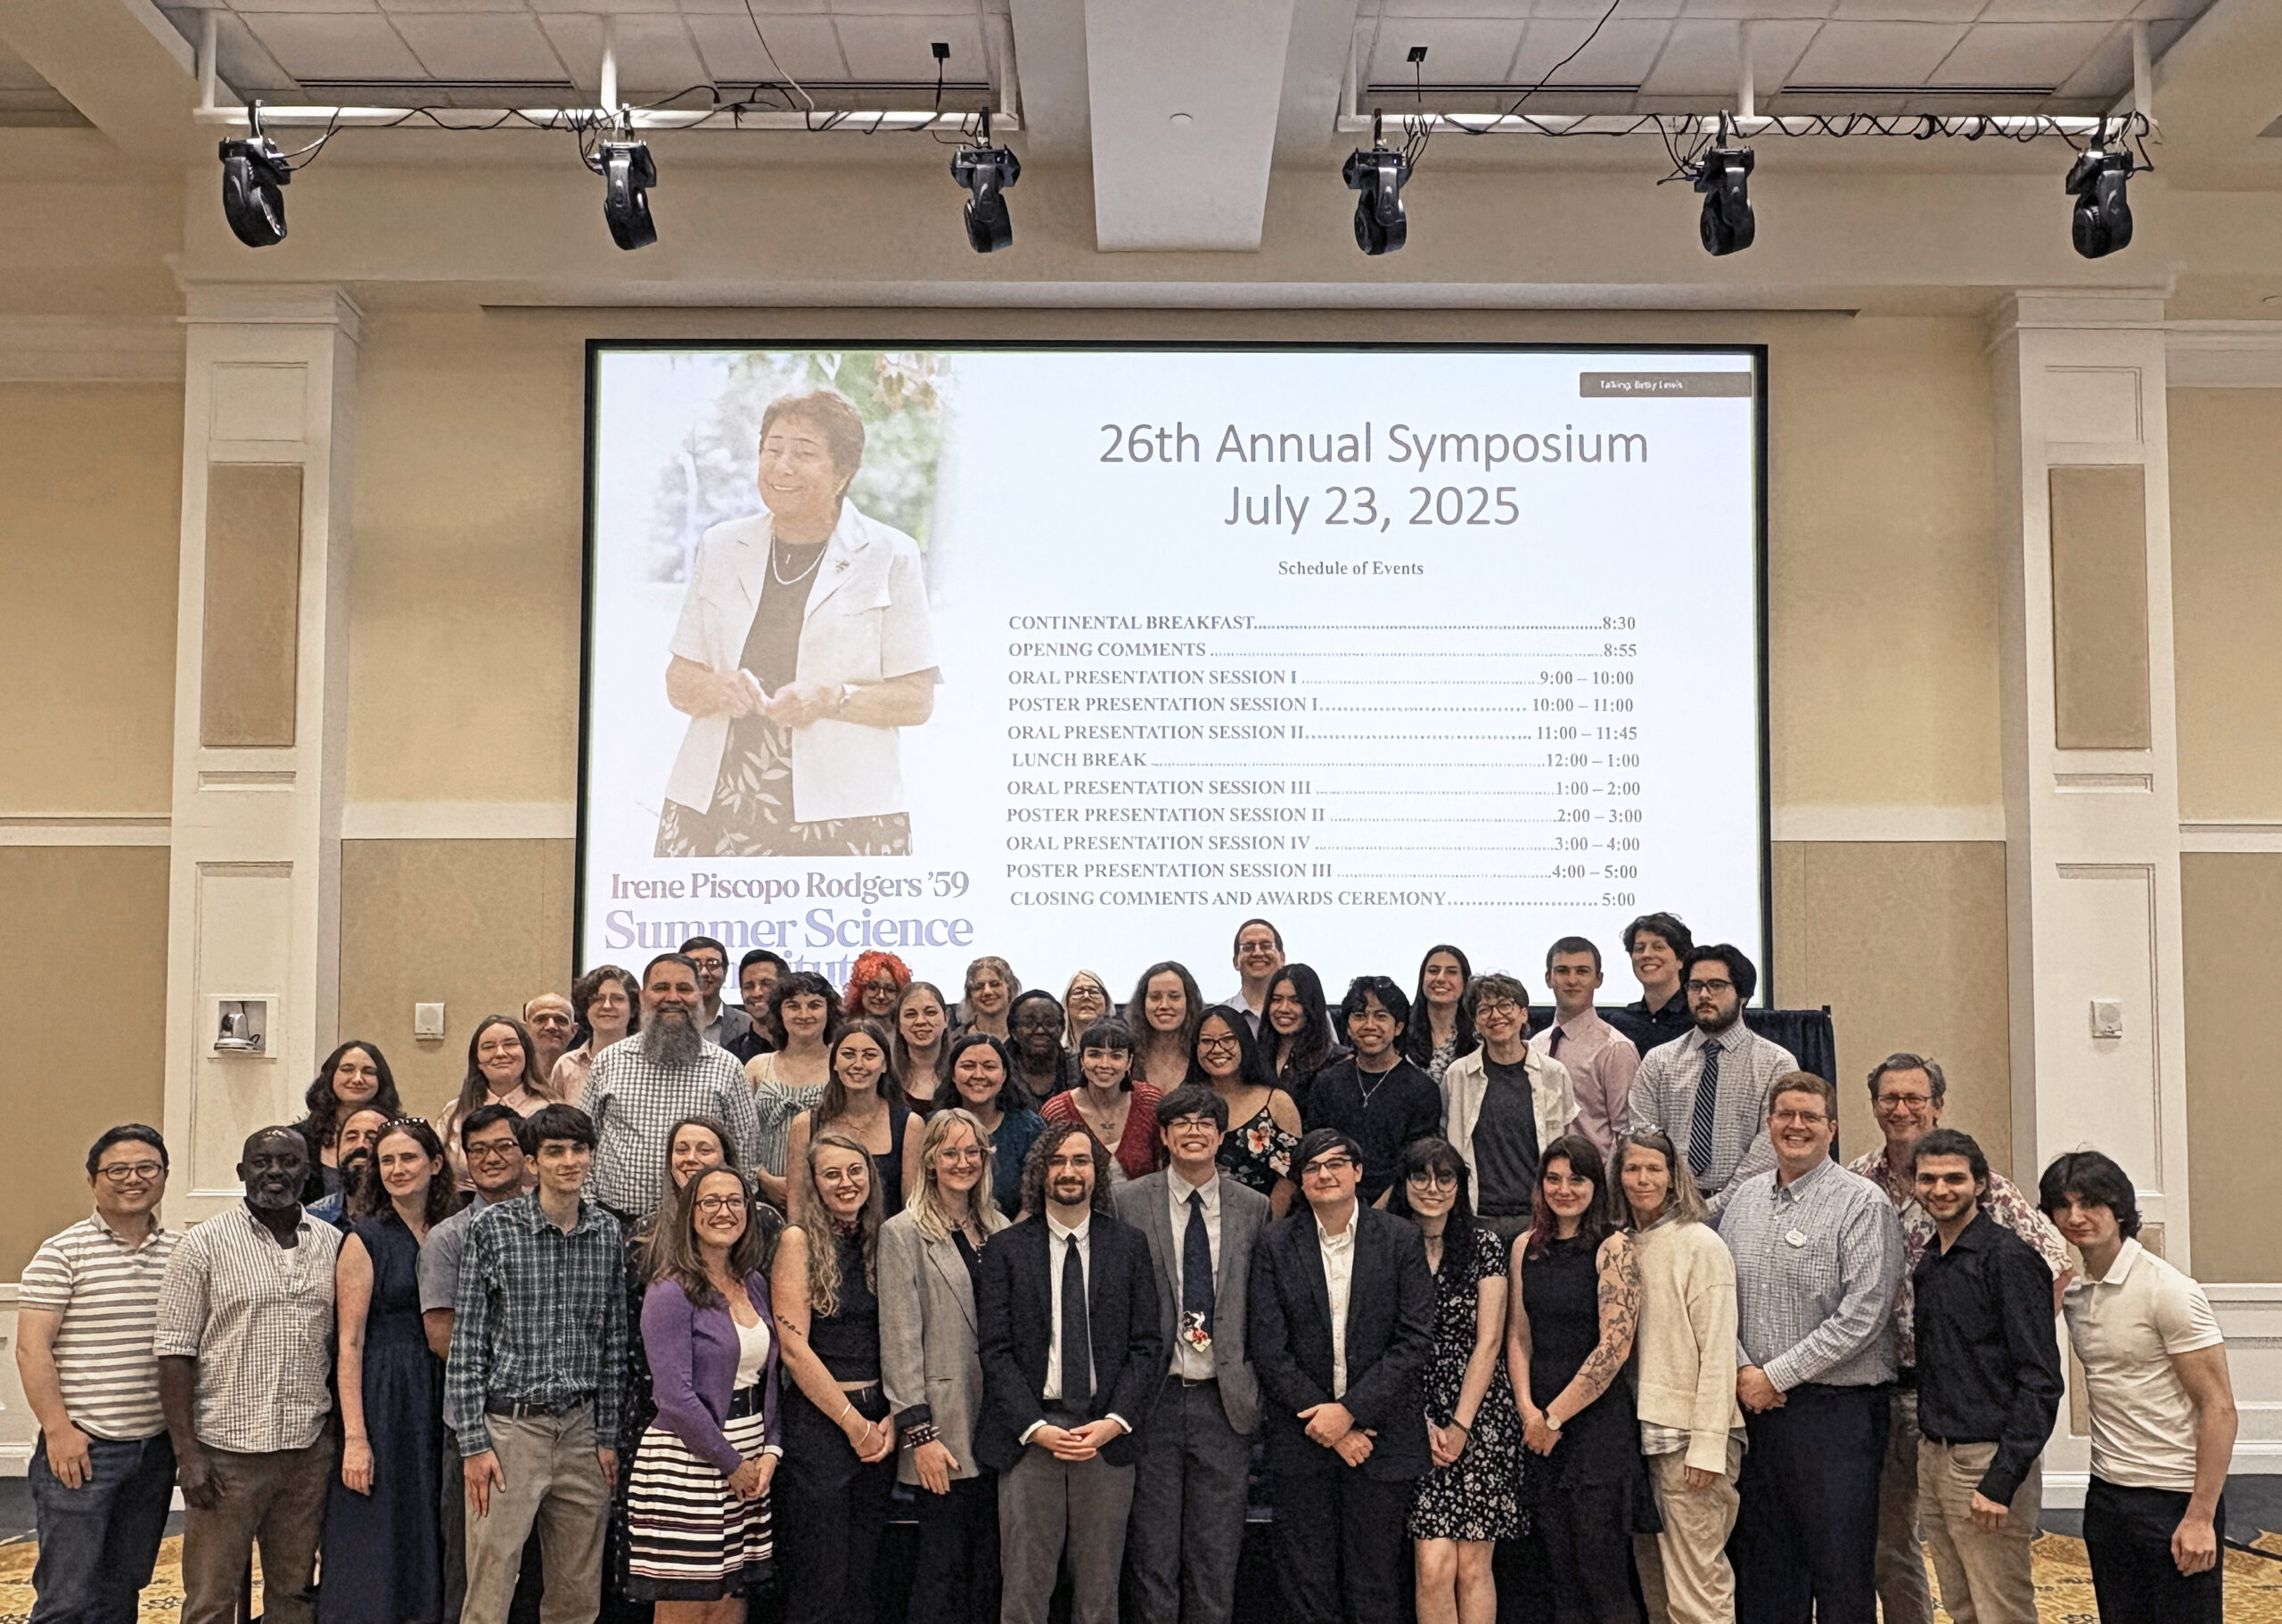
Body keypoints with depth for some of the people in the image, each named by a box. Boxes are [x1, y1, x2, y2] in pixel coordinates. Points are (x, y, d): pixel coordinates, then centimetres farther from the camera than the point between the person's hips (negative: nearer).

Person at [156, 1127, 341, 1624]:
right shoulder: (203, 1245, -4)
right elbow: (175, 1353, -6)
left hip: (309, 1451, 4)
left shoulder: (333, 1244, 8)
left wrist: (342, 1433, 8)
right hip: (227, 1450, -4)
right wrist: (186, 1453, -12)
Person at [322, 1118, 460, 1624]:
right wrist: (354, 1437, -17)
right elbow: (350, 1343, -9)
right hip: (380, 1400, -5)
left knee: (426, 1544, 9)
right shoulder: (365, 1239, -4)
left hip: (439, 1403, 5)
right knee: (373, 1551, -2)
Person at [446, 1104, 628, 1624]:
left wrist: (608, 1435, 8)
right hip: (510, 1425, -4)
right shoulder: (493, 1227, -4)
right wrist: (473, 1442, -8)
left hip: (581, 1429, 4)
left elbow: (613, 1340, 11)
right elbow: (466, 1340, -4)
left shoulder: (608, 1233, 7)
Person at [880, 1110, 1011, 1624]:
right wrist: (918, 1431, -13)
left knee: (990, 1570, 8)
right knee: (944, 1568, -3)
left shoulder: (999, 1229, 13)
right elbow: (899, 1341, -8)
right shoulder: (904, 1233, -3)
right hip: (943, 1429, -5)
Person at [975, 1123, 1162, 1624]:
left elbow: (1146, 1346, 4)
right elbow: (995, 1350, -1)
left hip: (1107, 1434, 1)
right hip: (1030, 1435, -1)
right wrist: (1036, 1427, -12)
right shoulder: (1006, 1249, 4)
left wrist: (1113, 1422, -9)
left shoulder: (1129, 1245, 7)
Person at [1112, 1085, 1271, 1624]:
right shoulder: (1126, 1203, 0)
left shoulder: (1254, 1209, 7)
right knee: (1153, 1554, 4)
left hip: (1224, 1400, 2)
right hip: (1153, 1399, -2)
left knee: (1218, 1556, 8)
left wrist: (1255, 1388, 3)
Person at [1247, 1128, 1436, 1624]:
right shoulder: (1275, 1245, 3)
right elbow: (1267, 1347, -1)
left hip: (1378, 1432, -1)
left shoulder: (1402, 1240, 1)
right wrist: (1322, 1420, -9)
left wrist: (1350, 1410, -11)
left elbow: (1416, 1340, -5)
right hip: (1301, 1437, 1)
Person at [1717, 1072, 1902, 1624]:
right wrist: (1741, 1370, -5)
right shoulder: (1745, 1197, 11)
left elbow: (1861, 1316, -14)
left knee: (1841, 1571, 1)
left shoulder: (1862, 1202, -8)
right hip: (1755, 1405, 5)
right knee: (1761, 1563, 13)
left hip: (1838, 1409, -5)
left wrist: (1776, 1375, -13)